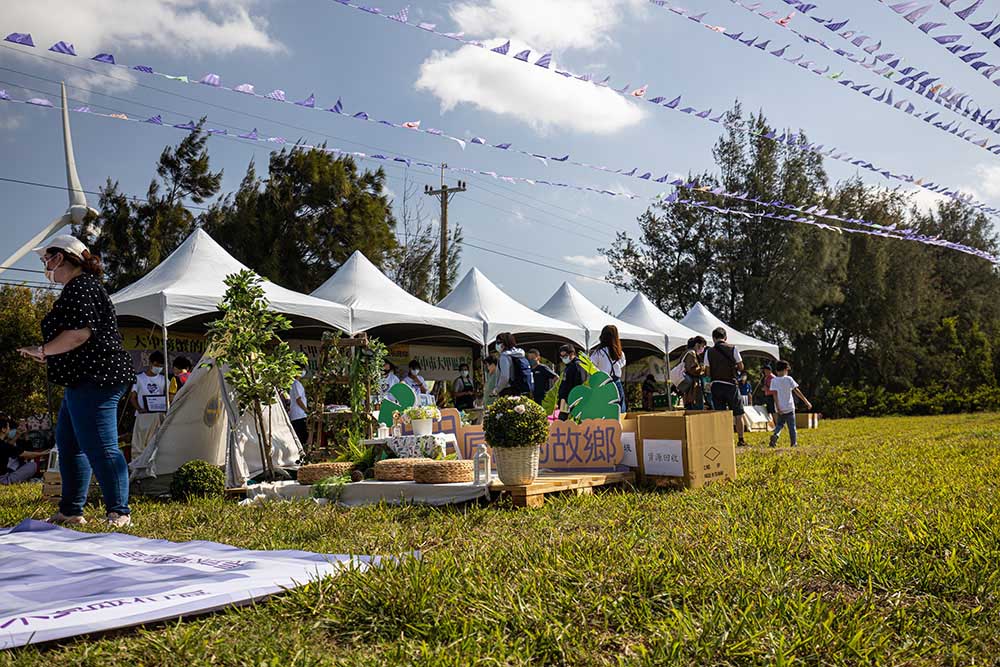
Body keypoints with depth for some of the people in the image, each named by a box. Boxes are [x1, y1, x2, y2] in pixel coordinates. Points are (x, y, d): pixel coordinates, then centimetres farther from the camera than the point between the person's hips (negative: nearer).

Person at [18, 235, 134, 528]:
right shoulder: (80, 287, 23)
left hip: (95, 380, -12)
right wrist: (49, 356, 22)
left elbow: (80, 333, -24)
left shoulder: (80, 287, -12)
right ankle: (71, 511, 22)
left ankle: (119, 513, -8)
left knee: (100, 447, -11)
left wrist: (43, 351, -13)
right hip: (84, 381, 12)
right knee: (68, 444, 15)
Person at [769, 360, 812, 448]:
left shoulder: (774, 380, -2)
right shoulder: (788, 379, -5)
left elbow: (775, 394, -8)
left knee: (779, 424, 13)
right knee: (792, 426, 8)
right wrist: (806, 402, -1)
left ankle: (775, 435, -14)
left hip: (780, 408, 2)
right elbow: (796, 391, -6)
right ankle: (794, 443, 10)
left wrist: (778, 407, -9)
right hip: (789, 408, -2)